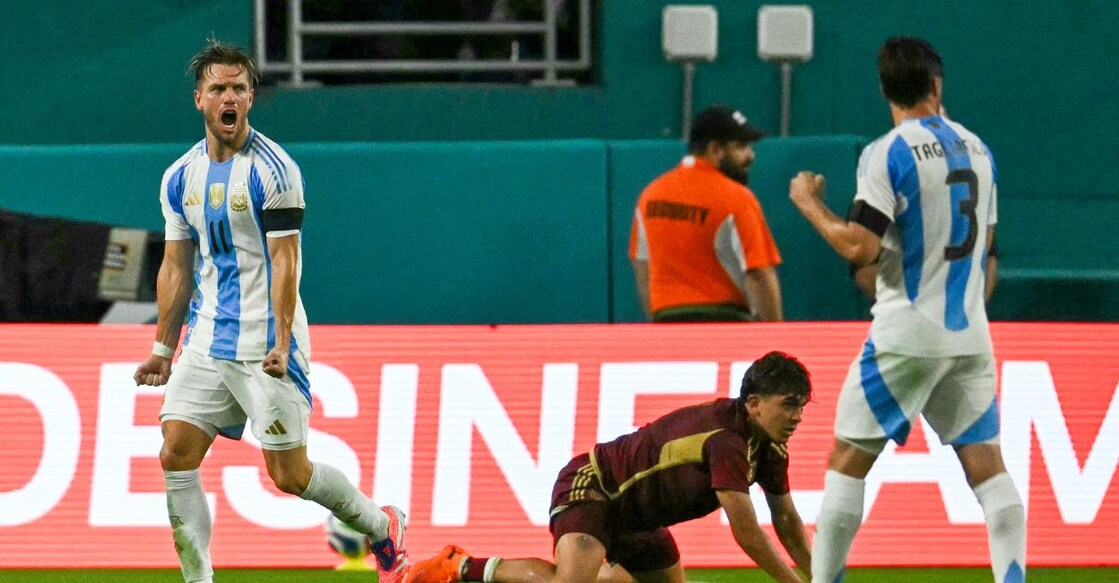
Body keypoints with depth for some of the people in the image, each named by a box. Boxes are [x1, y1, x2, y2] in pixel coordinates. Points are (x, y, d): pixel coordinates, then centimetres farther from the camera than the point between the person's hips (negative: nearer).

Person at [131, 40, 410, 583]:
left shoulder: (273, 169, -10)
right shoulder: (180, 177, 8)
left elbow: (284, 261, -13)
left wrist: (281, 343, -21)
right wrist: (163, 347, 14)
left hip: (264, 344, -6)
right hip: (206, 343, 6)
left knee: (289, 474, -3)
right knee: (176, 456, -8)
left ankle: (383, 526, 22)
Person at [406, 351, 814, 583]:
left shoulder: (769, 448, 0)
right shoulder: (725, 441, -29)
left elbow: (787, 522, 9)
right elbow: (747, 533, -29)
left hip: (637, 516, 10)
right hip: (593, 487, -10)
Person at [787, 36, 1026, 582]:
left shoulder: (887, 154, -11)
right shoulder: (976, 148, 9)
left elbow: (859, 247, -17)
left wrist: (809, 203, -3)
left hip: (908, 335, -5)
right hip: (970, 334, 5)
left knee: (847, 461, 3)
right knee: (987, 465, 5)